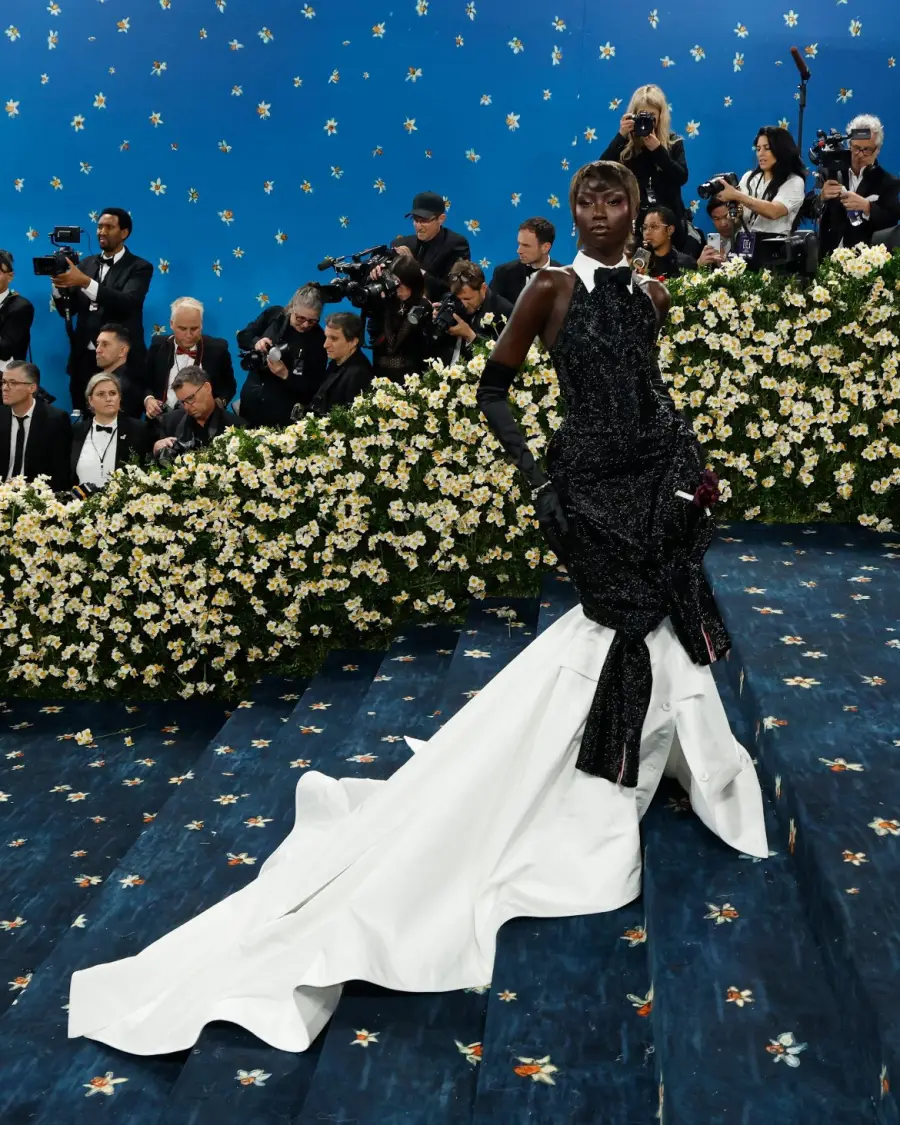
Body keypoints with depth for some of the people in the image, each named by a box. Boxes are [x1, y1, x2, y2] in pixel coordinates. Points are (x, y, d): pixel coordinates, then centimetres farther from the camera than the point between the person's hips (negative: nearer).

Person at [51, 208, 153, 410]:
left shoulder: (139, 267, -1)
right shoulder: (87, 263, 15)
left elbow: (127, 302, -20)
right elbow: (67, 310, 12)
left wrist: (85, 282, -28)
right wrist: (59, 283, -9)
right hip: (84, 358, 5)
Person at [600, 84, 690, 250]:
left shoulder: (673, 142, 3)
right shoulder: (626, 144, 1)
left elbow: (682, 177, -9)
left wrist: (657, 149, -18)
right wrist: (621, 135, -18)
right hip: (633, 220, -1)